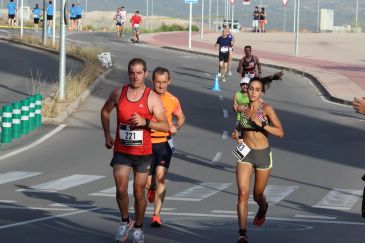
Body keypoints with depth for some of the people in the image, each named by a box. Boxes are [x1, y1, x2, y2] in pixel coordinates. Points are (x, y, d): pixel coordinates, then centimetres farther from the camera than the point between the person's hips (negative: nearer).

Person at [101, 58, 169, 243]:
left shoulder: (152, 98, -7)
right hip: (121, 151, 1)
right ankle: (125, 222, 15)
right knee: (121, 190, -10)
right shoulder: (118, 93, 1)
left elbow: (165, 126, -10)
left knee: (139, 193, 7)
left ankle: (138, 228, 26)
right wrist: (107, 135, 12)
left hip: (143, 153, -1)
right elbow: (105, 111, 20)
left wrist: (145, 122, -25)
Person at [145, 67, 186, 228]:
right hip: (147, 142, 0)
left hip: (164, 143, 0)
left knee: (160, 177, -14)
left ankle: (156, 215, -8)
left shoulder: (172, 100, 2)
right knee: (148, 182, 4)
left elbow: (181, 117, 20)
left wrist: (176, 127, -1)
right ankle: (152, 188, 44)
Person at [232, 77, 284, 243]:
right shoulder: (243, 109, 4)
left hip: (263, 155, -2)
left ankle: (263, 208, 52)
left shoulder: (267, 109, -8)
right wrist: (237, 136, 3)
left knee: (257, 195, 14)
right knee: (243, 193, -15)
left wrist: (261, 124, -27)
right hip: (245, 154, 2)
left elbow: (280, 132, -16)